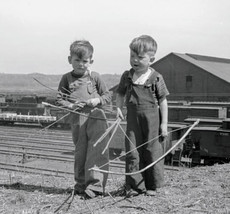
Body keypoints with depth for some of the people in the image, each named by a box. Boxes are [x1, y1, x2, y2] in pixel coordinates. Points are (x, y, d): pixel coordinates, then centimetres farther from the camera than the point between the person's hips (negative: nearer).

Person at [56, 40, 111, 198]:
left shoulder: (95, 77, 4)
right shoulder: (67, 78, 7)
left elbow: (107, 95, 9)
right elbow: (59, 99, 7)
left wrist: (97, 100, -11)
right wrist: (71, 106, -12)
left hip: (96, 117, -2)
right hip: (77, 119, 2)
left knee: (97, 151, -10)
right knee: (80, 153, 10)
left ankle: (95, 185, -7)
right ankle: (81, 184, 23)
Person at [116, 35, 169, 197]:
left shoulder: (156, 78, -6)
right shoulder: (127, 76, 3)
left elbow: (163, 101, -2)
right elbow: (121, 94, 17)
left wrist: (164, 123, -5)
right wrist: (119, 107, -2)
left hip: (152, 117, -3)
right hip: (133, 117, 3)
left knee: (152, 150, 5)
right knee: (132, 151, 2)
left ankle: (152, 185, 19)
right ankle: (135, 185, 12)